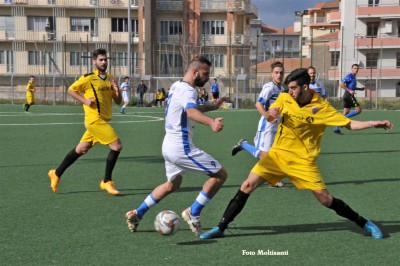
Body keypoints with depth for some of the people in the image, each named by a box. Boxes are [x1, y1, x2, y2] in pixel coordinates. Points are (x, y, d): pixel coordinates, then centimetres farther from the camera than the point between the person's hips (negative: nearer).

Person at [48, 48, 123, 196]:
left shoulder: (110, 79, 12)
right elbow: (71, 90, -1)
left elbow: (118, 101, 13)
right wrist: (85, 100, -14)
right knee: (117, 146, -13)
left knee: (81, 149, 14)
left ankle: (56, 173, 27)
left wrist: (117, 90, -7)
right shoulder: (89, 78, -7)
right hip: (95, 120, -7)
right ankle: (106, 182, -2)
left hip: (102, 120, 7)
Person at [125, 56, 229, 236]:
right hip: (182, 147, -10)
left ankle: (137, 214, 32)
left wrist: (213, 106, 29)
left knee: (172, 185, 29)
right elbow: (191, 111, -41)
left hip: (169, 145, 10)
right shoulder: (188, 90, -17)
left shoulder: (176, 86, 12)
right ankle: (193, 214, -1)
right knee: (220, 174, -5)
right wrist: (211, 123, -58)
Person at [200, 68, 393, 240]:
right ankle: (220, 228, 1)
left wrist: (373, 124, -21)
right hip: (277, 154, 3)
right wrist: (270, 113, -13)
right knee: (247, 186, -8)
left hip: (303, 160, -3)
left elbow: (350, 124, -7)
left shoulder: (322, 107, -10)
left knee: (324, 198, -6)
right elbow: (269, 118, 12)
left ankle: (364, 223, 15)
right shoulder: (284, 98, -1)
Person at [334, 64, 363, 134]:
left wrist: (360, 89, 24)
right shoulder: (349, 76, -9)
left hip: (347, 96, 9)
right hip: (349, 95, -9)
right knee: (358, 110, -11)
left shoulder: (353, 77, 20)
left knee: (346, 112, 5)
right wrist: (349, 91, -21)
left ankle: (336, 129, 2)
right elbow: (341, 84, -19)